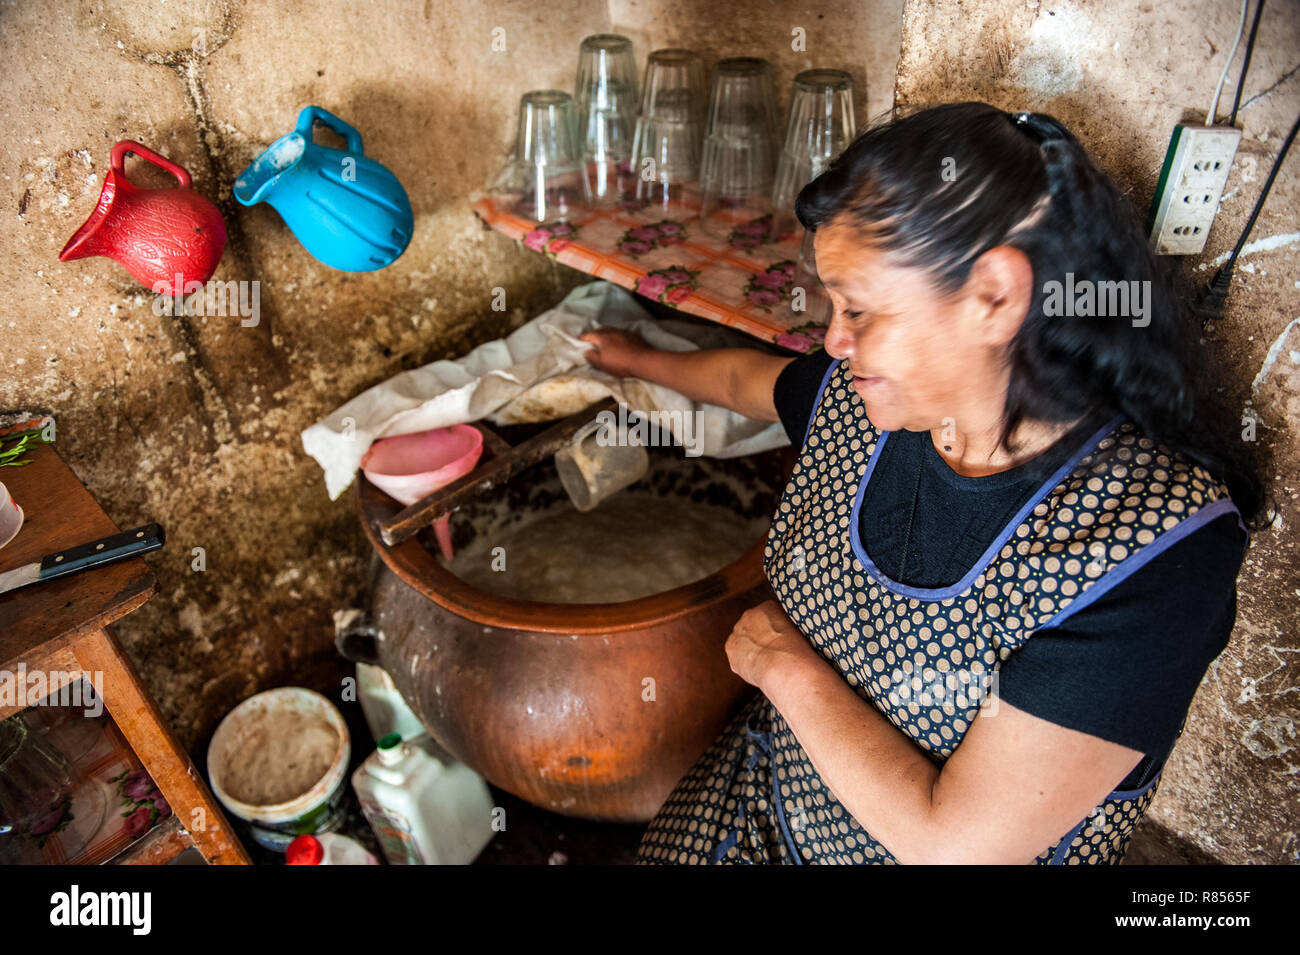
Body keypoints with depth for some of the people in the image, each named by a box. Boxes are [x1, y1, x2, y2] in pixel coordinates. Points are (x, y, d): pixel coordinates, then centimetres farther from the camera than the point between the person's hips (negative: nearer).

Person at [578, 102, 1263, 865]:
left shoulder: (1159, 545, -28)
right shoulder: (856, 397, -10)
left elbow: (955, 842, -28)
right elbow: (745, 378, 15)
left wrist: (787, 664, -17)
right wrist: (642, 360, 31)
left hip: (919, 841, -4)